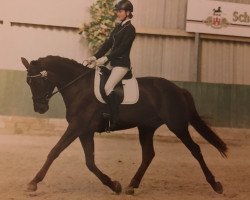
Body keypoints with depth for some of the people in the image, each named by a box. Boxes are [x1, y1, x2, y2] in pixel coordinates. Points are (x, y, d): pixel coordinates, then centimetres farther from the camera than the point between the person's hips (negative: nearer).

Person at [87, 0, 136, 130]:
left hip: (122, 64, -9)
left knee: (108, 87, -24)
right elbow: (108, 44, 11)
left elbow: (122, 48, -19)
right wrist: (95, 57, 1)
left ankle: (114, 119, -21)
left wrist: (106, 58, -26)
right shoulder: (118, 27, 14)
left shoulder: (130, 29, -11)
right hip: (114, 63, 9)